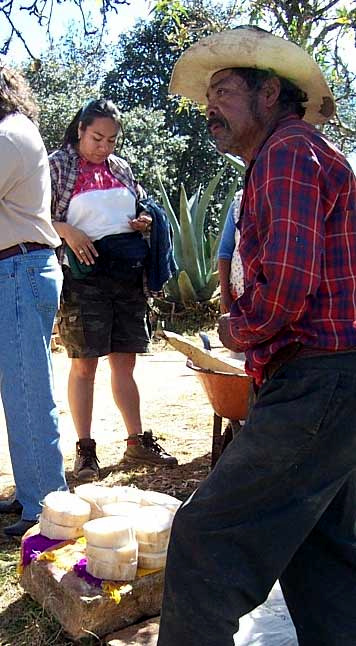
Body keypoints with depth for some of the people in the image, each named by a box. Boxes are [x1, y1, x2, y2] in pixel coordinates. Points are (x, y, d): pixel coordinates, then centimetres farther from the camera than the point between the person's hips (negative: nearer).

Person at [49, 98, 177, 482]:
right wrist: (67, 231, -19)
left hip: (128, 272, 5)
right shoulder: (57, 166, 2)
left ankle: (137, 441, 19)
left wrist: (146, 222, 5)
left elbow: (142, 210, 27)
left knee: (124, 362, 10)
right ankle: (84, 450, 9)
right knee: (84, 363, -1)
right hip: (84, 273, -4)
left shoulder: (122, 169, 16)